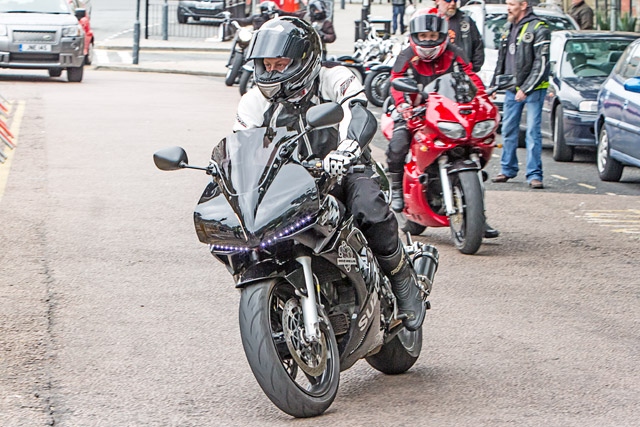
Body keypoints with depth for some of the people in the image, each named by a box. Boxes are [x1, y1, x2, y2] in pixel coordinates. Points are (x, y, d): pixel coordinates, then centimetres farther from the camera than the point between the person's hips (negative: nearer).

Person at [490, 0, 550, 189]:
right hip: (512, 89, 7)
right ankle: (507, 170, 21)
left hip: (533, 89, -7)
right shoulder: (508, 28, 13)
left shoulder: (538, 29, -10)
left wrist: (526, 88, -18)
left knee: (533, 132, -8)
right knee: (508, 130, 10)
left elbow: (541, 64, -14)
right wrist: (493, 84, 16)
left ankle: (534, 174, -6)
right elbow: (501, 59, 22)